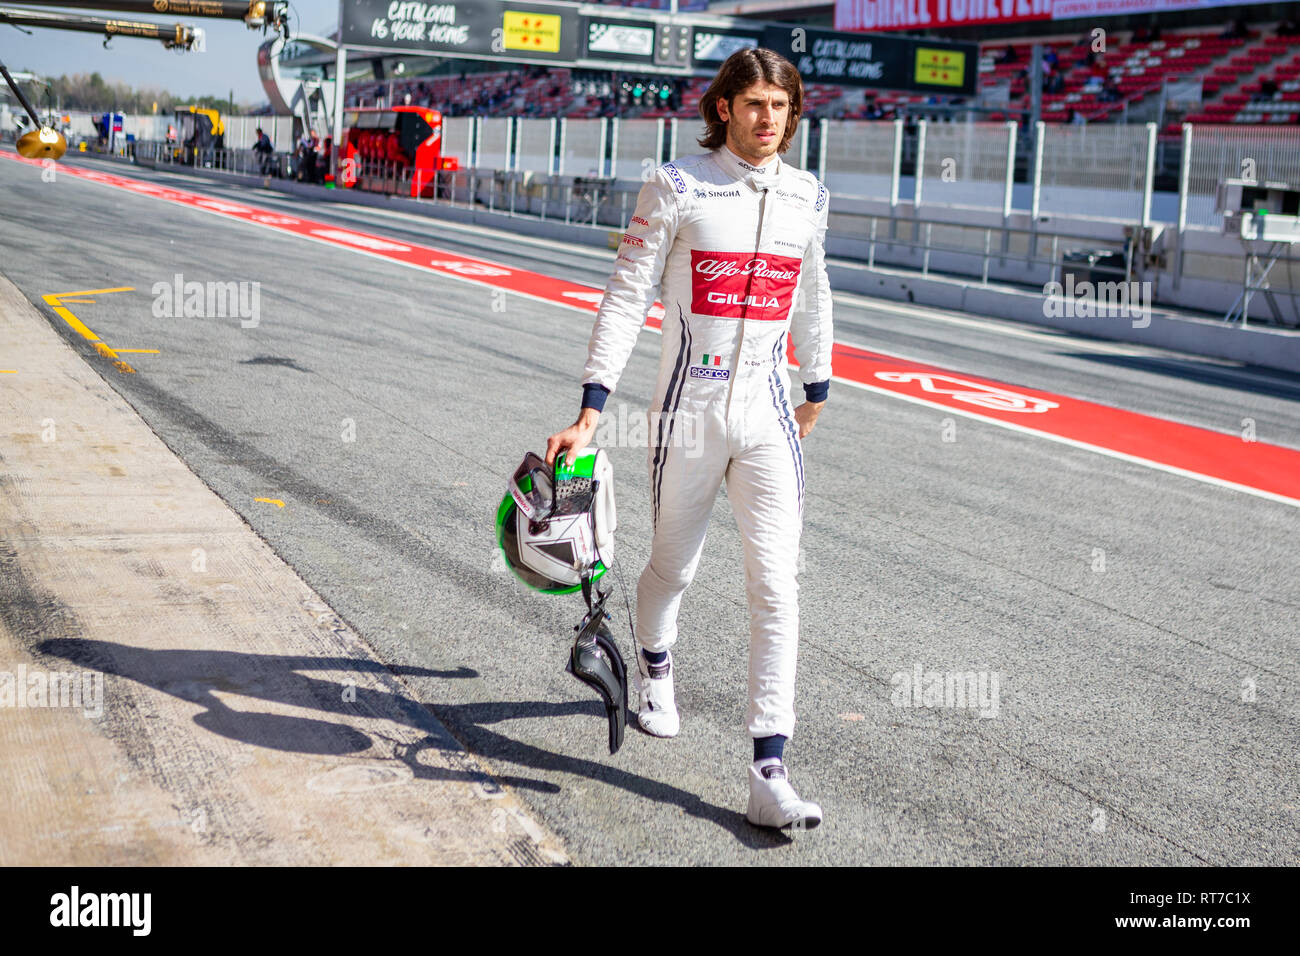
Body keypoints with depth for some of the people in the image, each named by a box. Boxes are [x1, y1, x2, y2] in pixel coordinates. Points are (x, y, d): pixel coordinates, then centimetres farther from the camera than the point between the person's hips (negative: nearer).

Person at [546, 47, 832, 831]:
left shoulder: (807, 196, 7)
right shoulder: (677, 187, -5)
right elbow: (628, 297, -7)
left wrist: (816, 391, 30)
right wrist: (590, 412, -13)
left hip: (768, 415, 3)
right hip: (689, 411, -2)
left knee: (776, 588, -6)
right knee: (674, 567, 13)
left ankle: (770, 775, -5)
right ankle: (655, 667, 48)